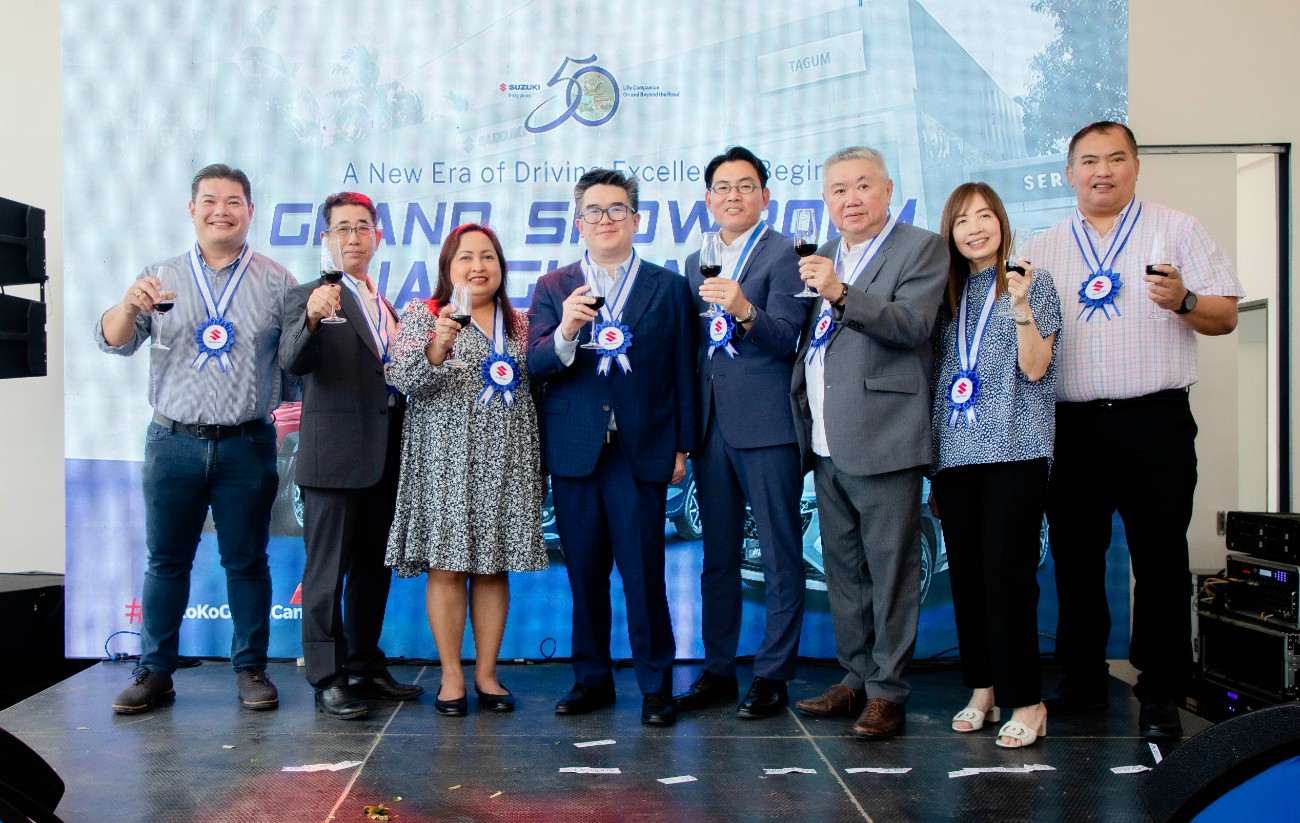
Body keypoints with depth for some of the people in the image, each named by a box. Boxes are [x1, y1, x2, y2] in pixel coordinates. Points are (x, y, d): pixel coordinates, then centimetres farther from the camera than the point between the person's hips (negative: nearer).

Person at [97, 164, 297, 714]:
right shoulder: (161, 278, 9)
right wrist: (130, 305, -20)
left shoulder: (275, 281, 6)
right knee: (165, 561, 8)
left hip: (247, 446, -1)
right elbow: (113, 341, 0)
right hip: (173, 442, 1)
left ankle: (251, 670, 16)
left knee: (247, 561, 6)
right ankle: (154, 673, 17)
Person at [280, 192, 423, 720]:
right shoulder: (310, 297, -3)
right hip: (335, 456, -7)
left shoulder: (385, 306, 19)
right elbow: (294, 362, -20)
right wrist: (312, 319, -38)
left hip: (384, 458, 7)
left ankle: (365, 667, 25)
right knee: (328, 571, -2)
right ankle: (328, 679, 5)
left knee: (374, 568, 14)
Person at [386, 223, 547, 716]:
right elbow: (402, 377, -12)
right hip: (446, 460, -3)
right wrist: (436, 348, -32)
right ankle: (451, 677, 9)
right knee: (447, 567, -2)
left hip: (506, 462, 4)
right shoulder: (423, 315, 2)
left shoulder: (519, 324, 14)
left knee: (494, 567, 6)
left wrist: (538, 468, 12)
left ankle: (487, 674, 15)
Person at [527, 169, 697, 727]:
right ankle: (592, 679, 22)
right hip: (574, 449, 2)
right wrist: (564, 333, -20)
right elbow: (534, 367, -1)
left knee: (644, 572, -3)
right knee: (584, 572, 9)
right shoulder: (553, 288, 10)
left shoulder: (668, 287, 7)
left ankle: (656, 685, 10)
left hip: (642, 450, -2)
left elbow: (683, 373, 5)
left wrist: (682, 447, 2)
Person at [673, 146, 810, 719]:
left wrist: (745, 310, -33)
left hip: (767, 425, -6)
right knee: (717, 556, 12)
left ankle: (772, 676, 8)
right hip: (711, 427, 6)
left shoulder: (783, 255, -2)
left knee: (780, 557, 0)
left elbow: (784, 338, -14)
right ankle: (718, 669, 21)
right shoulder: (696, 263, 18)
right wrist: (685, 427, 13)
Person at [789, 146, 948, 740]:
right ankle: (855, 678, 25)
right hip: (827, 445, 7)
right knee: (842, 568, 13)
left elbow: (912, 324, -17)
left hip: (883, 440, -7)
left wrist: (841, 294, -27)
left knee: (891, 568, -1)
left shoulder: (921, 248, -1)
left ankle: (887, 692, 8)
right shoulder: (823, 258, 19)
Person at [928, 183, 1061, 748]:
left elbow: (1034, 368, -5)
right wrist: (932, 470, 15)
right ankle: (983, 687, 17)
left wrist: (1021, 307, -18)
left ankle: (1025, 700, -2)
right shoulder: (949, 294, 15)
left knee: (1006, 571, -10)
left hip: (1014, 450, -4)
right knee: (966, 572, 6)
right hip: (955, 452, 5)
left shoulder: (1034, 282, 4)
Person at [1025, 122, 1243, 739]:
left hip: (1154, 420, -2)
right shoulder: (1042, 249, 15)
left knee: (1160, 559, -3)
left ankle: (1161, 693, 7)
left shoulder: (1177, 231, 8)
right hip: (1070, 426, 3)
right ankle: (1082, 681, 20)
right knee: (1074, 558, 7)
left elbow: (1226, 316, 4)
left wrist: (1184, 301, -16)